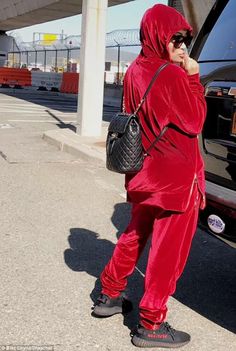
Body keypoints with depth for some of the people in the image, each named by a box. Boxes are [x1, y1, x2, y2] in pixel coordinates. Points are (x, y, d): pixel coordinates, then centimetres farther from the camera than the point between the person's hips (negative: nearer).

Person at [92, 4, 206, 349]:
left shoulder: (134, 72, 6)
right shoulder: (172, 75, -19)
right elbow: (194, 123, -12)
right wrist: (193, 78, -9)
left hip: (144, 175, 8)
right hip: (176, 178, -8)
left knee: (135, 237, 24)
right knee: (169, 252, 3)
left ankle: (110, 295, 36)